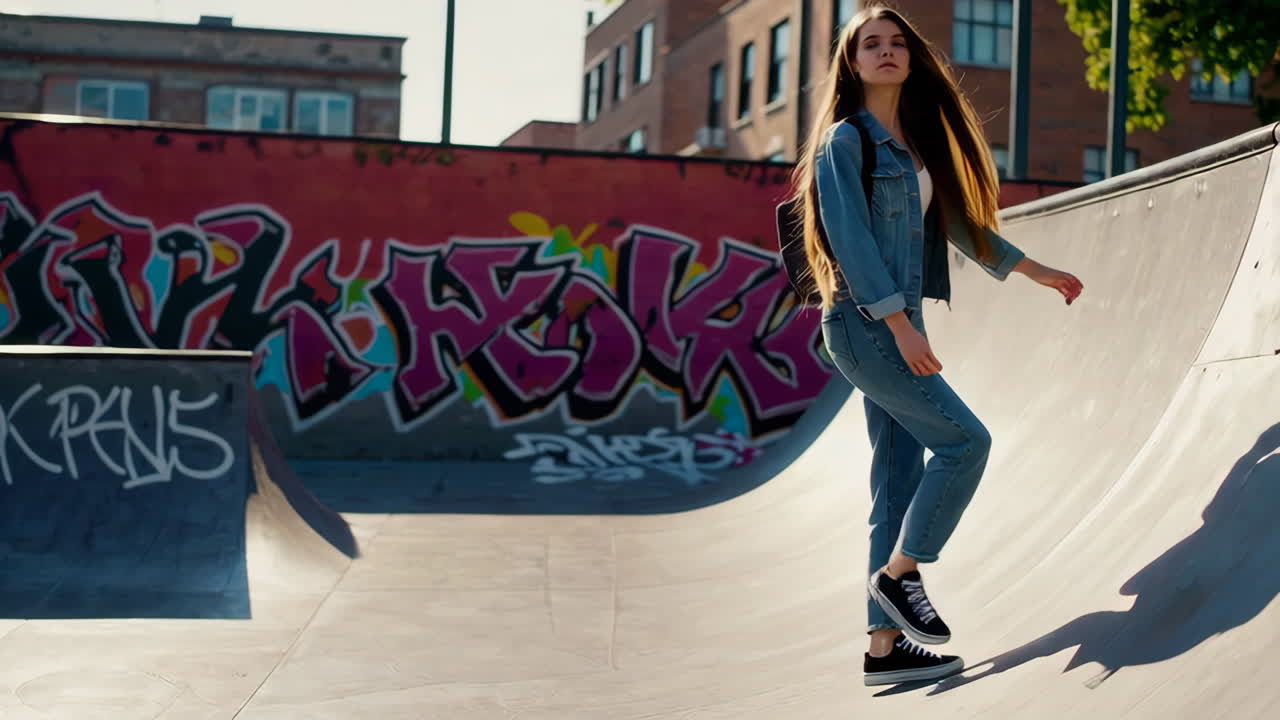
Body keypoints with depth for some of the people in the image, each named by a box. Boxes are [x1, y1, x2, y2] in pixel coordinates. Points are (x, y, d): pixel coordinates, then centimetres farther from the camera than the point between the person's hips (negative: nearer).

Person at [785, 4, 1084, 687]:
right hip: (865, 323, -8)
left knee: (900, 482, 4)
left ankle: (886, 647, 7)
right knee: (963, 440, -12)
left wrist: (1034, 269, 31)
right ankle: (897, 573, 2)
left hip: (898, 325, 8)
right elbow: (850, 238, -15)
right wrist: (901, 325, -22)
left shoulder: (917, 143, 17)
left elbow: (956, 220, 27)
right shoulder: (844, 140, -6)